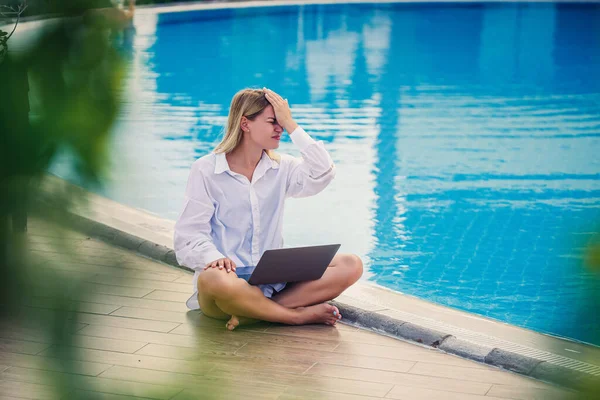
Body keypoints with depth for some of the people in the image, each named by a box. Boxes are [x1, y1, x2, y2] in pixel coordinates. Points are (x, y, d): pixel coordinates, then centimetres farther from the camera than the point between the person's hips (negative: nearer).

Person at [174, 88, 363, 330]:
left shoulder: (280, 167, 12)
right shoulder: (206, 170, -1)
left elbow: (322, 174, -7)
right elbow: (189, 237, -7)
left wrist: (292, 126, -5)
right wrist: (214, 259, -28)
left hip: (273, 280, 5)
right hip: (231, 276, -5)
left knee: (350, 265, -17)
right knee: (215, 280, -42)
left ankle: (253, 312, -27)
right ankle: (299, 315, -22)